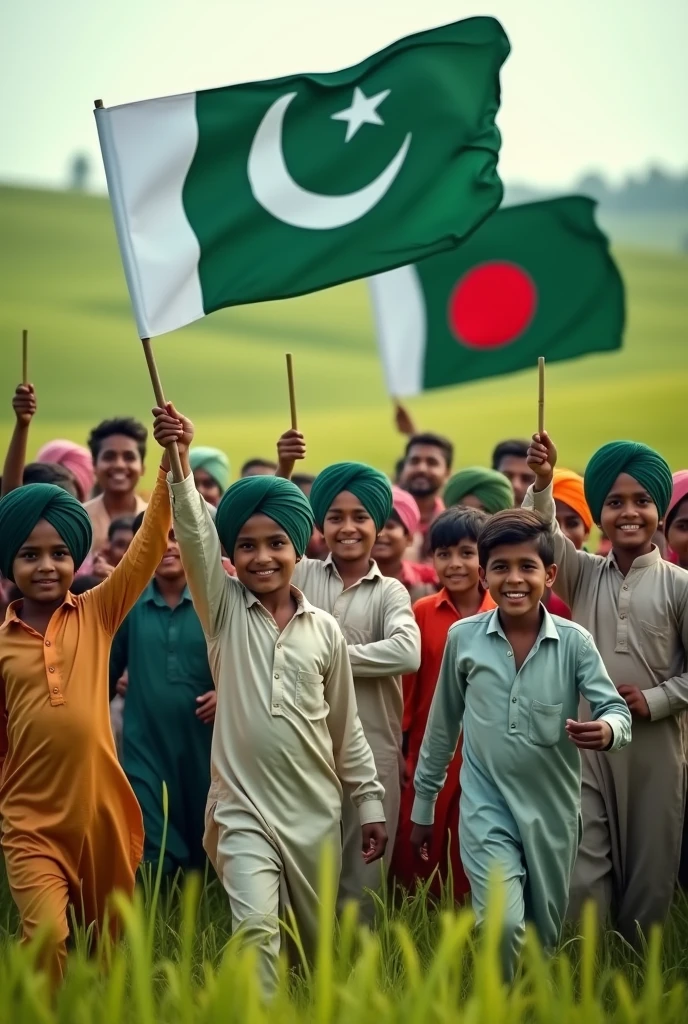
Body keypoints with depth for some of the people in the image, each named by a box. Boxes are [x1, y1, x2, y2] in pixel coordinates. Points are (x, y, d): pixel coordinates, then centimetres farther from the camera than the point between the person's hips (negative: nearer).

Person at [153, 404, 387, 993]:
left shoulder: (324, 629, 3)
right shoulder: (225, 610, -1)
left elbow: (346, 727, 10)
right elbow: (195, 534, -17)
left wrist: (370, 804, 10)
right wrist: (179, 464, -30)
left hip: (316, 813, 3)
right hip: (243, 810, -2)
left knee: (323, 943, 11)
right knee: (256, 929, -20)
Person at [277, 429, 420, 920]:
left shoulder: (390, 592, 3)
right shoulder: (302, 576, 8)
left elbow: (407, 652, -16)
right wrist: (281, 473, -20)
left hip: (371, 749, -1)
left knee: (362, 875, 5)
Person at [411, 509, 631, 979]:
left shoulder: (574, 642, -6)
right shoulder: (463, 637, -3)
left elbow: (616, 709, -9)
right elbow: (443, 726, 8)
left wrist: (607, 729, -34)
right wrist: (424, 803, 14)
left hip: (554, 810, 1)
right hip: (487, 807, -1)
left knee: (546, 936, 13)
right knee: (503, 925, -20)